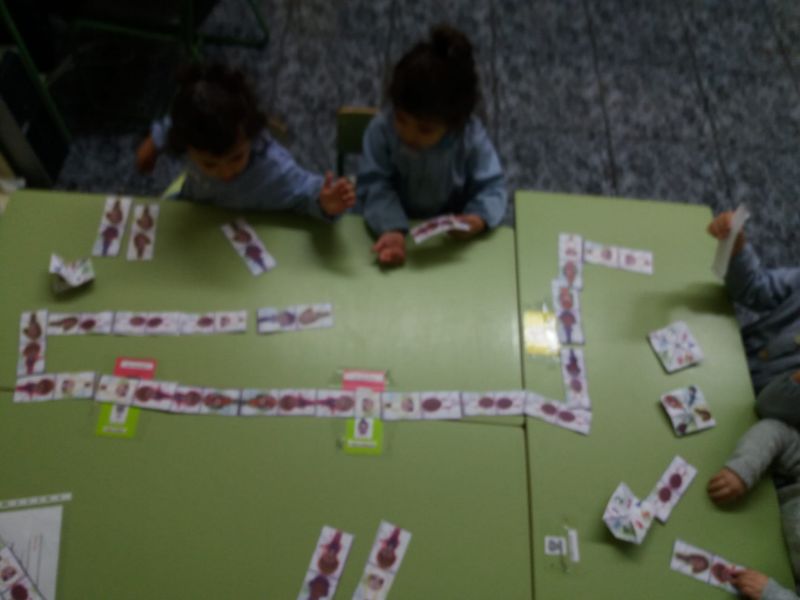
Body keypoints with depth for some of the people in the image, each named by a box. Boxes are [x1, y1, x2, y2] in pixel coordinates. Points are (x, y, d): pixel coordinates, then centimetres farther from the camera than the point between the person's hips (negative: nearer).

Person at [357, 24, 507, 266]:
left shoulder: (472, 138, -17)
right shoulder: (381, 129, -18)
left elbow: (491, 185, -9)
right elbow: (375, 185, -19)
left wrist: (479, 218, -30)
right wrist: (392, 230, -34)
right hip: (398, 226, -2)